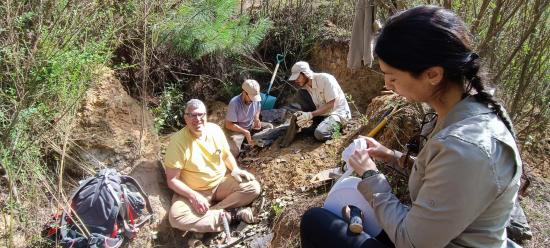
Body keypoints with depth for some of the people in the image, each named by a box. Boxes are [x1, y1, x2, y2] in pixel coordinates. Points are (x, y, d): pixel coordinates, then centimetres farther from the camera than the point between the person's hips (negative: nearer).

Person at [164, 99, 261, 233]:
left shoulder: (215, 129, -4)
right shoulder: (178, 141, -17)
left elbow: (226, 154, 13)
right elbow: (172, 180, -16)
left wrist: (235, 169, -7)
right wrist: (193, 196, -28)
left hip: (222, 183, 4)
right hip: (194, 191, -4)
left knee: (253, 187, -18)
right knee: (176, 217, -32)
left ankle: (203, 215, -18)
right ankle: (230, 215, -20)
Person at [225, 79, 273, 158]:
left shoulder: (256, 99, -14)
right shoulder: (234, 103, -30)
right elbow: (228, 125, -24)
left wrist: (257, 119, -11)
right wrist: (245, 132, -28)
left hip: (251, 125, 6)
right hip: (236, 129, -6)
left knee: (270, 127, -5)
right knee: (234, 151, -26)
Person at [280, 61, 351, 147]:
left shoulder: (325, 79, -22)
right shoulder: (304, 87, -2)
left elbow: (331, 105, -22)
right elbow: (305, 107, -1)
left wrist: (310, 114, -30)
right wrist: (304, 115, -26)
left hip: (337, 112, -7)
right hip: (321, 113, 7)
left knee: (319, 134, -34)